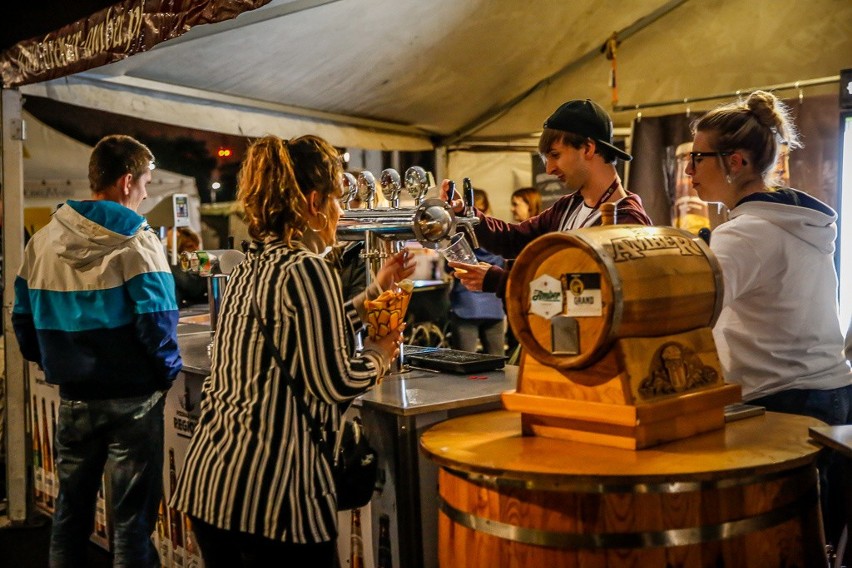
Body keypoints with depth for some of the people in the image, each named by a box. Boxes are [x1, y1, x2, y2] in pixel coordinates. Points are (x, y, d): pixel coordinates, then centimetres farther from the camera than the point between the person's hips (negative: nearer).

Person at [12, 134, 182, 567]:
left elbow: (23, 320, 8)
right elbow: (157, 323, -20)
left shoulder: (42, 242, 3)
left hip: (73, 395, 5)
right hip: (131, 396, -5)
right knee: (132, 514, 5)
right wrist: (167, 373, -4)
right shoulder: (136, 242, -14)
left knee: (71, 506, 19)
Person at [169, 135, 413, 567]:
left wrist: (374, 291, 26)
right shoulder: (306, 269, -15)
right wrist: (380, 354, 3)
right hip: (268, 488, -8)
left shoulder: (249, 268, 11)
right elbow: (336, 382, -17)